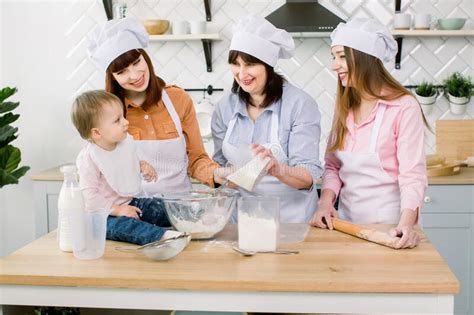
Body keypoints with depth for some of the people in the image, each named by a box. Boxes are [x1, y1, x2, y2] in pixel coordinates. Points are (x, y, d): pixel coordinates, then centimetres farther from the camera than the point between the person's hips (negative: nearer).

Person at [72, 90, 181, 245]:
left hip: (131, 204, 8)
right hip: (105, 214, -8)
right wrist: (117, 210, -23)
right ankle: (162, 236, -52)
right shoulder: (88, 159, -19)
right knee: (120, 225, -37)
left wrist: (143, 165, 2)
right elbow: (89, 196, -21)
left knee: (165, 208, -6)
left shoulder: (127, 141, 1)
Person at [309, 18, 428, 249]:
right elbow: (332, 165, 6)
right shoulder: (344, 106, 7)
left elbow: (413, 175, -18)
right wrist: (326, 201, -10)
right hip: (346, 220, 6)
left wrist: (407, 223, -31)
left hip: (387, 224, -5)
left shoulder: (404, 107, -14)